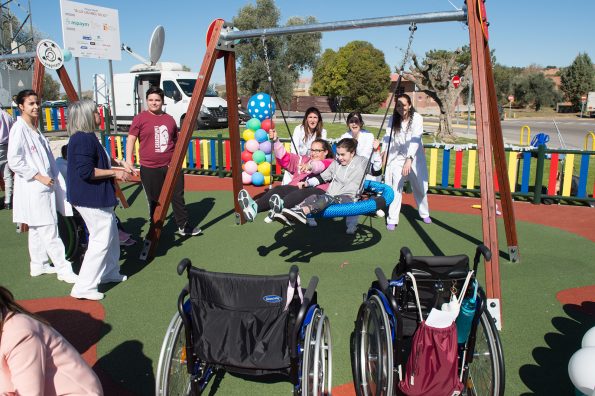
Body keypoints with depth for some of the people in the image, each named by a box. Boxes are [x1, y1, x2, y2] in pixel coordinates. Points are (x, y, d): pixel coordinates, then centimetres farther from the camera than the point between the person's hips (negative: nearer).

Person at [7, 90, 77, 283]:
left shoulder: (34, 129, 15)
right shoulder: (19, 129, -12)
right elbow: (14, 161, -18)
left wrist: (54, 180, 14)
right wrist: (39, 176, -17)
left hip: (43, 186, 9)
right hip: (32, 188, -9)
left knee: (37, 228, 16)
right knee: (49, 230, -7)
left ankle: (39, 265, 26)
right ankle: (64, 269, -4)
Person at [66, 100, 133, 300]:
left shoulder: (87, 137, 12)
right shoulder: (83, 139, -20)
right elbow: (86, 172, -26)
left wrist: (119, 163, 16)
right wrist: (114, 173, -17)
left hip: (97, 197, 11)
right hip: (91, 200, -11)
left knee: (111, 236, 22)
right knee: (101, 241, -5)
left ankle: (110, 272, 38)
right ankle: (84, 287, 2)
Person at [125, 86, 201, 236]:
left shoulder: (170, 119, 10)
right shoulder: (140, 118, -1)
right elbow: (131, 139, -4)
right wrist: (129, 160, -14)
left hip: (171, 166, 3)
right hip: (150, 168, -3)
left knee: (178, 197, 8)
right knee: (155, 201, 6)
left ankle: (183, 226, 19)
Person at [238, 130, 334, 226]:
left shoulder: (330, 163, 18)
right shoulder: (303, 160, 37)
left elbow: (321, 166, -7)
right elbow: (285, 158, 24)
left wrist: (310, 166, -31)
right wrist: (275, 141, 9)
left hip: (317, 190, -4)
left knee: (303, 193, -39)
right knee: (279, 189, -26)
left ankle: (280, 206, -67)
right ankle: (254, 206, -53)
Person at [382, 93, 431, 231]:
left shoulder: (417, 118, -16)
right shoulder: (393, 119, -3)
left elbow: (415, 139, -26)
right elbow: (388, 136, 0)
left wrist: (409, 159, -37)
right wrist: (384, 150, -18)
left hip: (414, 158, -1)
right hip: (397, 157, 1)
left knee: (419, 187, 13)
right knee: (396, 187, -10)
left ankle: (425, 214, 37)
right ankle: (392, 220, -4)